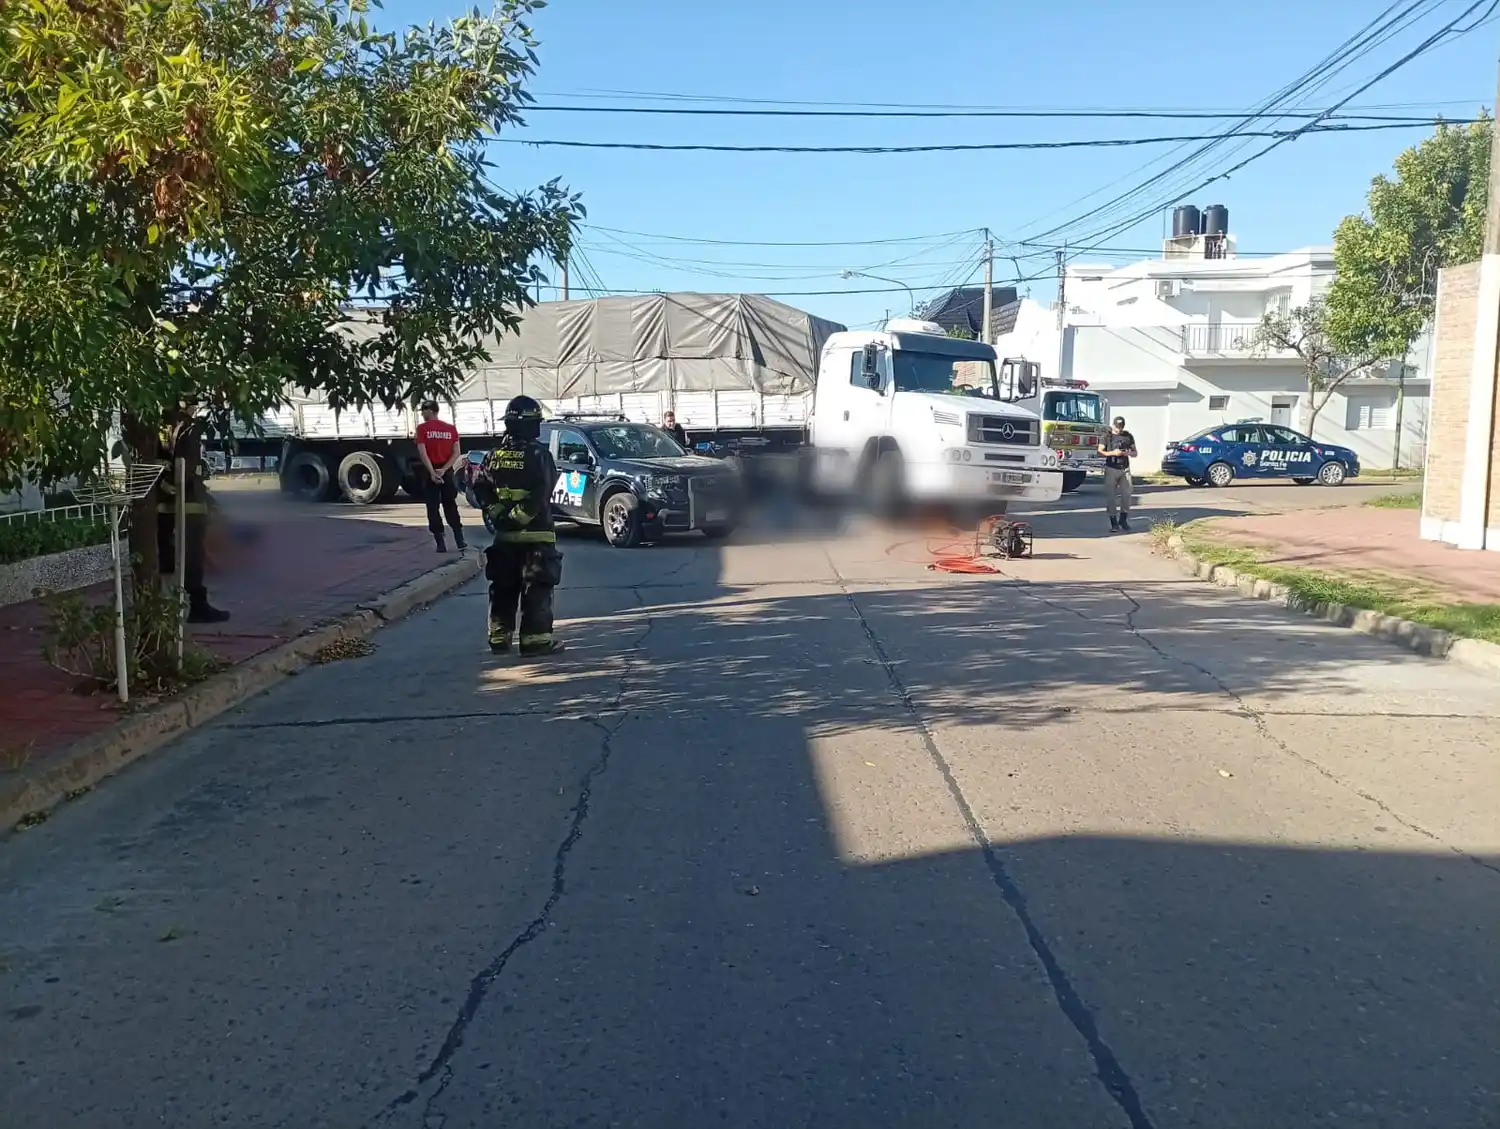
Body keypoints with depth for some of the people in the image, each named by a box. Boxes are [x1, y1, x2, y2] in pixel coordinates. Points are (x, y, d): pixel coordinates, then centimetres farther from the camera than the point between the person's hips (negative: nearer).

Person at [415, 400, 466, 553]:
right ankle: (460, 541, 9)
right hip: (447, 472, 3)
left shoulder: (422, 428, -6)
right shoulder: (451, 428, 5)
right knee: (451, 507, 14)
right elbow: (457, 453, -3)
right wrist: (443, 470, -9)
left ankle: (441, 544, 1)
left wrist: (432, 472, -18)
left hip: (430, 472, -3)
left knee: (433, 509, 4)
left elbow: (422, 453, -15)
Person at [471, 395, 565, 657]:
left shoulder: (495, 455, 8)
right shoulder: (538, 454, -11)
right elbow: (541, 494, -21)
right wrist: (519, 515, -15)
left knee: (504, 587, 14)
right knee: (536, 588, -4)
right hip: (536, 533, -6)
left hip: (504, 533, 6)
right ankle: (535, 638, -8)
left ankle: (499, 637, 18)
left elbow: (480, 488, 3)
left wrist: (498, 513, 1)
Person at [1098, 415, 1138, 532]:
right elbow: (1100, 452, -5)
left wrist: (1128, 453, -11)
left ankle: (1123, 519, 9)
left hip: (1125, 469, 2)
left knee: (1127, 493, -3)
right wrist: (1112, 453, -20)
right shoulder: (1107, 436, 0)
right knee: (1111, 495, -2)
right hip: (1111, 469, -2)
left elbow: (1135, 453, 12)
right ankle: (1113, 521, 5)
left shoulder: (1128, 436, 8)